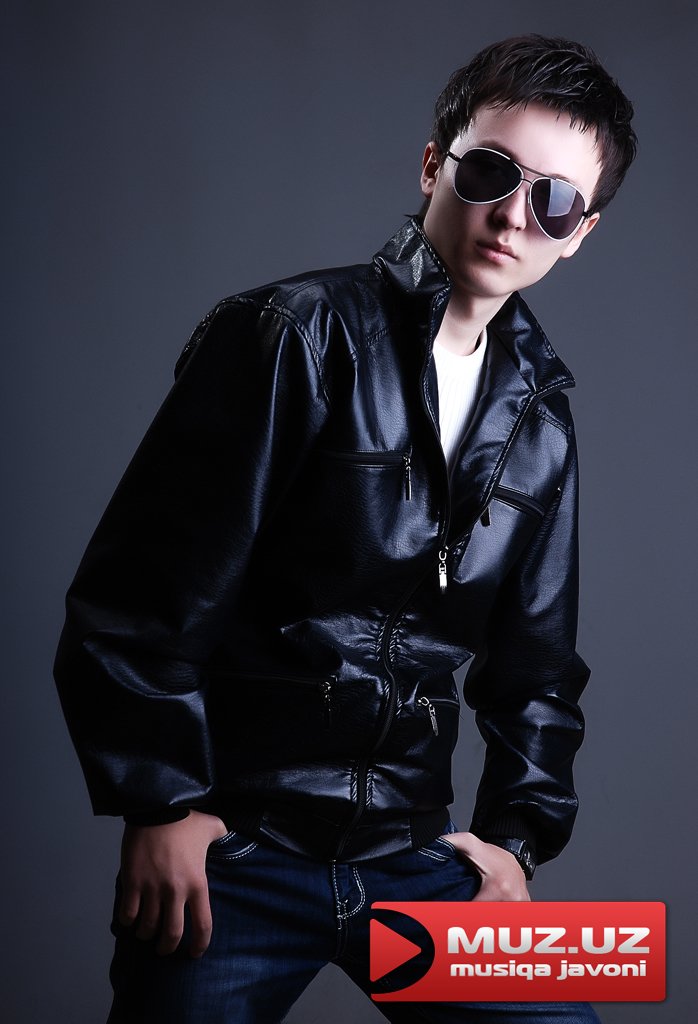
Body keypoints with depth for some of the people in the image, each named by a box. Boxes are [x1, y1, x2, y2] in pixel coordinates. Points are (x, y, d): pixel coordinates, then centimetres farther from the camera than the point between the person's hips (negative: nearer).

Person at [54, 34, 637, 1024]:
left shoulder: (541, 420, 10)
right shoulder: (296, 336, -8)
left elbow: (537, 654, 19)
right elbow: (144, 581, -12)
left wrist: (518, 832, 9)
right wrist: (161, 802, -12)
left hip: (414, 855, 5)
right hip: (231, 850, -4)